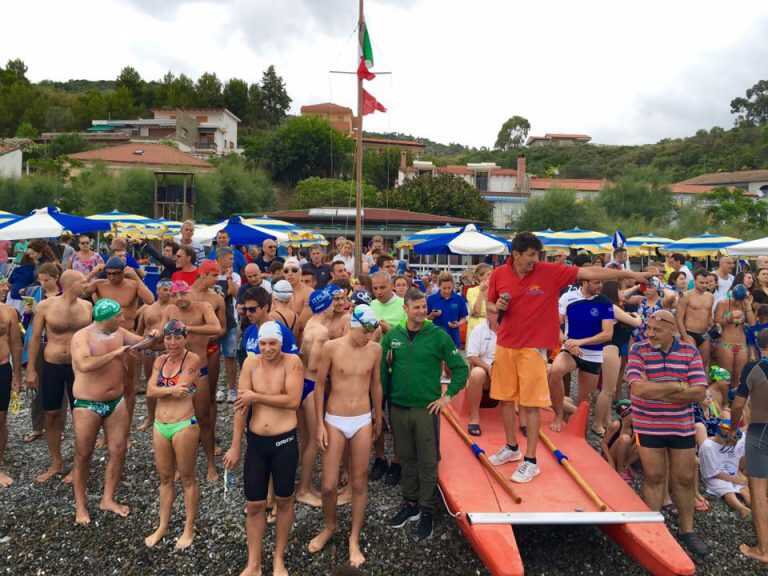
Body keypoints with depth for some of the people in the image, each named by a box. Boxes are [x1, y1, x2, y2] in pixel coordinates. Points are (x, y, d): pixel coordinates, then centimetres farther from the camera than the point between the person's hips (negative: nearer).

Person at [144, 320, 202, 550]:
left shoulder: (192, 359, -10)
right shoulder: (160, 361, 8)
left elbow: (181, 388, -19)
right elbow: (150, 391, -2)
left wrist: (162, 389, -7)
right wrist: (171, 389, -18)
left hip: (184, 426, -6)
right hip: (160, 426, 6)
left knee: (187, 478, 7)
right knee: (164, 478, 17)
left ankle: (189, 529, 20)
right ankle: (162, 526, 31)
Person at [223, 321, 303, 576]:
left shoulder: (292, 362, -11)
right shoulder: (251, 363, -2)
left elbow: (293, 401, -20)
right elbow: (241, 406, -2)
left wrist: (256, 396, -15)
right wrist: (235, 446, -2)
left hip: (285, 441, -3)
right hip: (256, 441, 3)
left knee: (284, 500, 13)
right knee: (254, 505, 10)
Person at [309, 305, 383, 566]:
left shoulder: (375, 349, -3)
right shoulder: (331, 347, -11)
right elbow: (320, 385, -3)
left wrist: (378, 418, 19)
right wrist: (320, 424, -4)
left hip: (363, 422, 2)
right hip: (335, 421, -2)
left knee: (359, 483, 9)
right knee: (328, 485, 3)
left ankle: (354, 539, 27)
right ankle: (329, 527, 32)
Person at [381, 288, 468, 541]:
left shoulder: (438, 336, -7)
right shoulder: (392, 336, 1)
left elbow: (460, 368, -3)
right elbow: (382, 370, 6)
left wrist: (447, 396, -6)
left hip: (427, 408, -3)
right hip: (398, 408, 3)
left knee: (428, 461, 5)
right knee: (406, 458, 15)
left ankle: (426, 511, 20)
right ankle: (410, 504, 31)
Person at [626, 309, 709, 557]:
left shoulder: (689, 351, -3)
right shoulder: (638, 350, -9)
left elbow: (699, 392, -11)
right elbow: (638, 389, -21)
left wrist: (656, 392, -17)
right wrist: (677, 387, -15)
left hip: (682, 426, 2)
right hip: (648, 426, -2)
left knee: (685, 479, 11)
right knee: (653, 477, 5)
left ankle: (687, 530, 28)